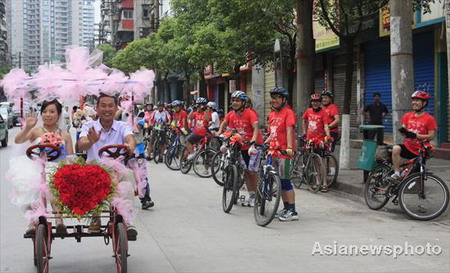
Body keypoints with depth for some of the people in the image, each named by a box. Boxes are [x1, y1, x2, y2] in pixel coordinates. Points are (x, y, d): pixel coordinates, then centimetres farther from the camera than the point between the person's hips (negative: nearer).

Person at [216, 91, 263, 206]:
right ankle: (251, 195, 18)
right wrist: (219, 133, 0)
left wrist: (252, 142, -41)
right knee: (246, 171, 8)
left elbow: (256, 129, -27)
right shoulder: (231, 115, -1)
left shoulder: (250, 113, -17)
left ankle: (256, 195, 6)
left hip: (254, 144, -6)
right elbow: (224, 124, 17)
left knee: (252, 171, -7)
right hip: (242, 146, 6)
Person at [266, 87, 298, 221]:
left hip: (284, 152, -8)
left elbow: (289, 131, -19)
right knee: (279, 181, 12)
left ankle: (293, 211, -4)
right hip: (274, 151, 8)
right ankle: (286, 208, 22)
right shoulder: (272, 114, 15)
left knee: (285, 181, -8)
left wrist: (289, 147, -30)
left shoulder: (288, 112, -8)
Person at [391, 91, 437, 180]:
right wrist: (403, 131, -14)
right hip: (407, 146, 3)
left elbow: (431, 136, -11)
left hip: (419, 150, -3)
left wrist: (415, 135, -22)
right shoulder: (407, 116, 7)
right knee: (396, 148, -29)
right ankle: (397, 173, -26)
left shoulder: (429, 119, -6)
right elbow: (404, 131, 11)